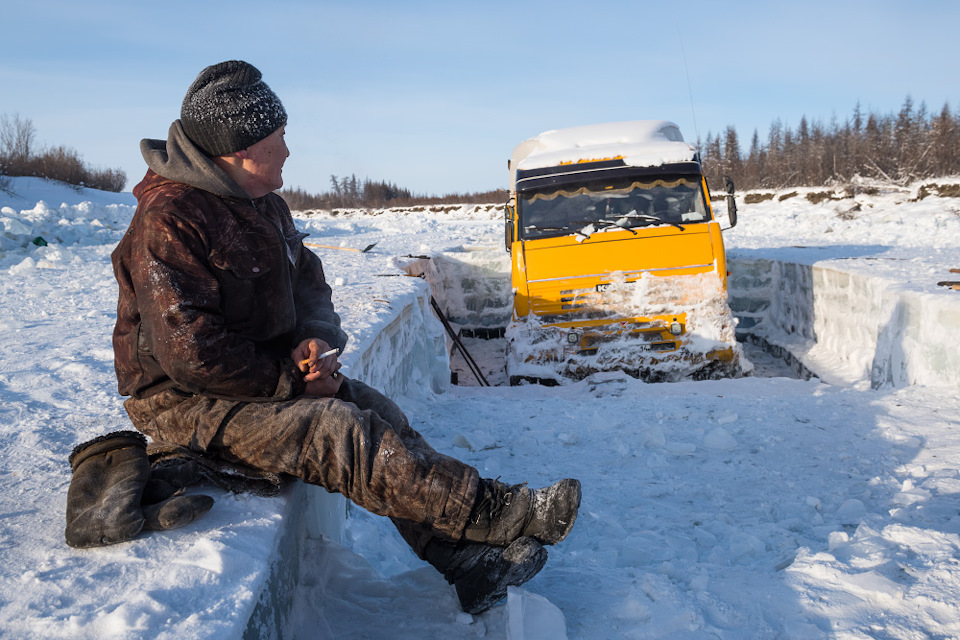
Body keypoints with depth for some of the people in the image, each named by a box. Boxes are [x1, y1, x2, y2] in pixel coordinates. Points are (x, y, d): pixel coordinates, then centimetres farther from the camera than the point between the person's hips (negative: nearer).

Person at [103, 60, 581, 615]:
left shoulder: (265, 205, 10)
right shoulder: (169, 223, -20)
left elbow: (308, 281, 16)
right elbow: (193, 353, -25)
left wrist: (317, 338, -7)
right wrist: (291, 382, -18)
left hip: (269, 375, 9)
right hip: (183, 400, -8)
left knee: (380, 412, -10)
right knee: (343, 434, -27)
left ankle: (465, 562, -12)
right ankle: (495, 513, -24)